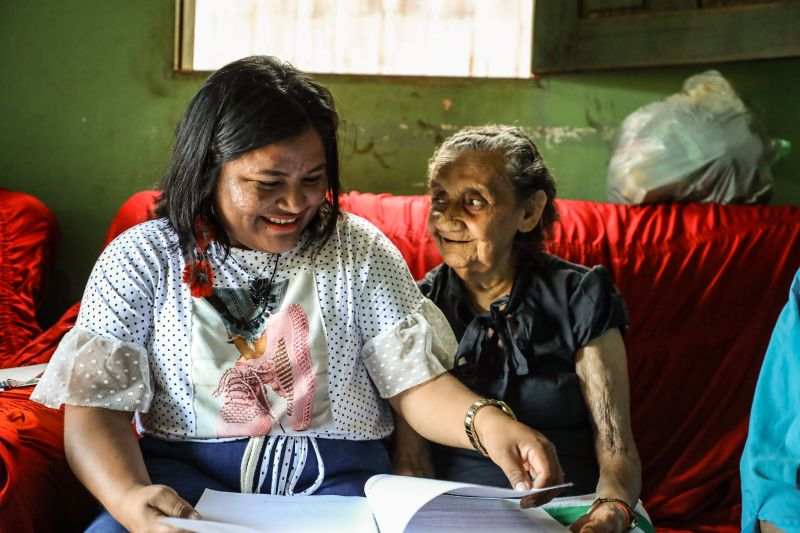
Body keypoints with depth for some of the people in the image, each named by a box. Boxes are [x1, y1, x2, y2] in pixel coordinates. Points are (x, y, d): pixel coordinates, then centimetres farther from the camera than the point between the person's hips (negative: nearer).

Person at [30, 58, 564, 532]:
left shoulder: (359, 250, 6)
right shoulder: (140, 259, 2)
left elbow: (417, 380, 1)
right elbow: (97, 408, -5)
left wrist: (485, 420, -23)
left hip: (335, 476, 2)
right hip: (186, 475, -1)